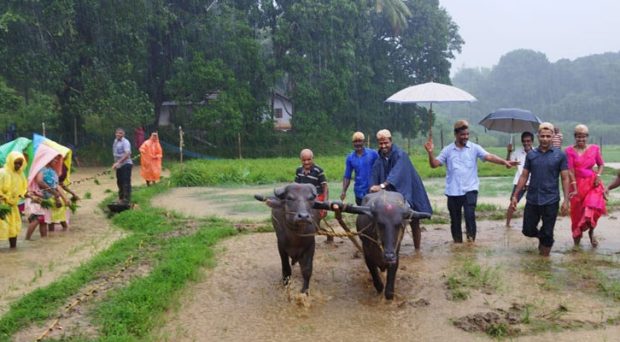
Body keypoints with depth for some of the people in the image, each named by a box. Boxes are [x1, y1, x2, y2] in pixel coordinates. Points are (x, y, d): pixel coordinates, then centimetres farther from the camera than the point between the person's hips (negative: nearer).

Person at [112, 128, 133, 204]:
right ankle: (121, 198, 28)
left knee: (126, 183, -8)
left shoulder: (125, 142, -16)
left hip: (126, 164, -8)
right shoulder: (115, 141, 10)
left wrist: (118, 162, -33)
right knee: (120, 182, 16)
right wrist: (115, 163, 18)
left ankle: (126, 199, -5)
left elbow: (127, 154, -27)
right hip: (119, 165, 9)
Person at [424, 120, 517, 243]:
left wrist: (505, 162, -25)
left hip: (470, 190, -2)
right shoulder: (447, 150, 5)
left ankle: (471, 240, -8)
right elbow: (434, 164, 2)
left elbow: (489, 157, -10)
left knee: (470, 215, -18)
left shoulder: (474, 148, 1)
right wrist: (430, 153, -16)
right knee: (455, 220, 8)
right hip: (453, 191, 2)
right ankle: (458, 243, 21)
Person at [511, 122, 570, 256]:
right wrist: (515, 195, 4)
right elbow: (524, 176, 8)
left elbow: (565, 178, -2)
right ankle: (541, 237, 41)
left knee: (547, 234, 4)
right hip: (532, 200, 3)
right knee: (527, 230, 9)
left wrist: (566, 200, -9)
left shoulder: (560, 155, -2)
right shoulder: (531, 155, 4)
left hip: (551, 201, -2)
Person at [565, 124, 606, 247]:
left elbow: (601, 164, 13)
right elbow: (570, 170, -10)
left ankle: (591, 231, 4)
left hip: (593, 183, 1)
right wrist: (574, 188, -16)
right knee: (577, 211, 8)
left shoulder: (594, 148, 2)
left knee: (594, 207, -20)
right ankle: (577, 234, 32)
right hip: (577, 183, -1)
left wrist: (598, 175, -7)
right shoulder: (570, 151, -6)